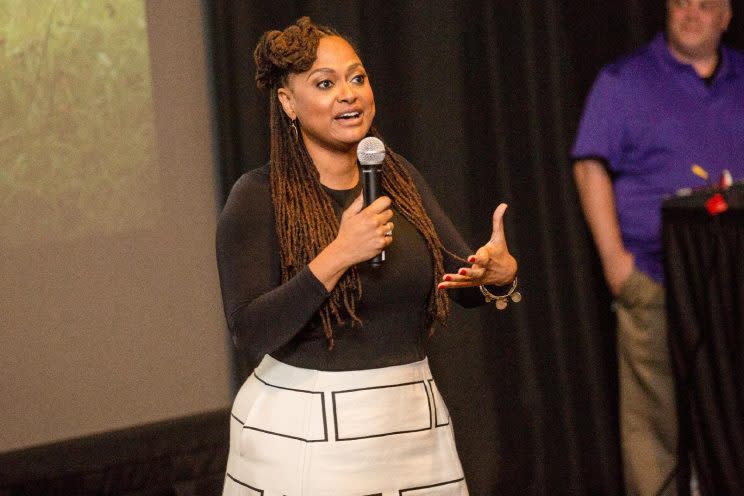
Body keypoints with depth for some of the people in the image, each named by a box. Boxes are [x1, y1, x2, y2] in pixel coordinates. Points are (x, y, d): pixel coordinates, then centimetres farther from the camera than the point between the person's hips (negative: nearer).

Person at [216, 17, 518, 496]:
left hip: (414, 424, 5)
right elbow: (251, 333, -19)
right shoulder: (258, 197, -10)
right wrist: (337, 256, -26)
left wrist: (500, 272, -16)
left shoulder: (400, 177, 6)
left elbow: (468, 286, 7)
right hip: (306, 436, -5)